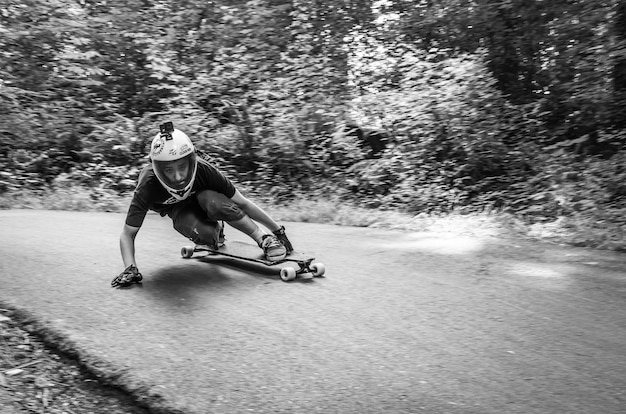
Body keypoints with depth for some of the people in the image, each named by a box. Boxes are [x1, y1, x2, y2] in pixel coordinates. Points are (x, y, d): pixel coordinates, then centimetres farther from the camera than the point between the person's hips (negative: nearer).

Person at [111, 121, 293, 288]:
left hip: (200, 195, 1)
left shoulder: (203, 170, -36)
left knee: (212, 201, -37)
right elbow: (128, 234, -27)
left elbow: (243, 203, -27)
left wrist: (278, 230, -23)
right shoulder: (148, 186, -37)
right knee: (201, 231, -35)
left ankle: (264, 238, -20)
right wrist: (130, 268, -43)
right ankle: (215, 233, 1)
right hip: (177, 208, 0)